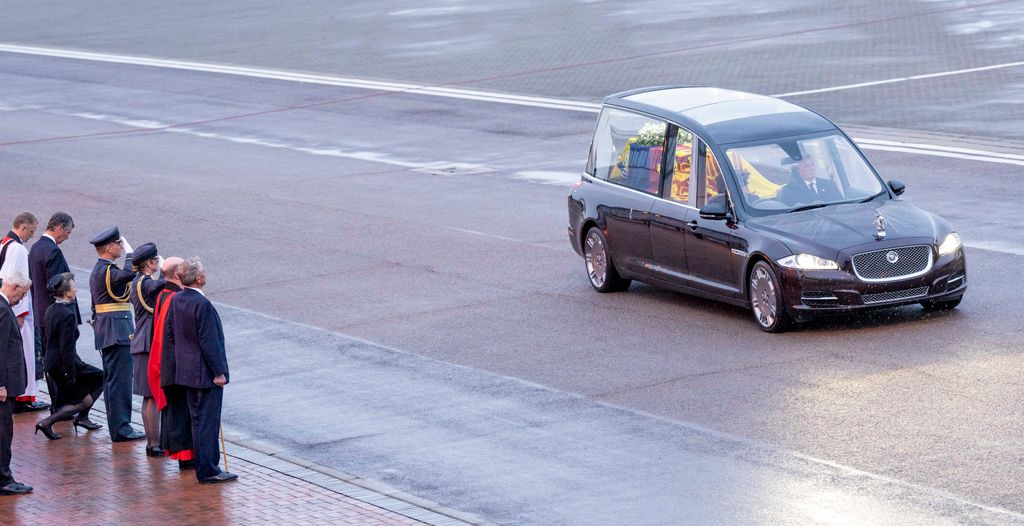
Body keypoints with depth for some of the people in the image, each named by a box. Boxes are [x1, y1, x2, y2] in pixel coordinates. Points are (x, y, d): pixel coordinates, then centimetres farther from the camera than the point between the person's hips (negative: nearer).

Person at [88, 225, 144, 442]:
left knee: (112, 380, 13)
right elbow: (129, 274, -35)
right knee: (120, 380, -10)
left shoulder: (99, 270, 18)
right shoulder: (106, 270, -15)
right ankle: (121, 428, -10)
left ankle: (117, 426, 18)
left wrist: (98, 329, 26)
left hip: (106, 332, 11)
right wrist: (129, 251, -17)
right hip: (117, 331, -11)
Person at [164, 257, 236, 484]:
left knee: (197, 419, 17)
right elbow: (209, 341, -21)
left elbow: (169, 333, 10)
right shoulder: (202, 304, -23)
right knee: (208, 421, -3)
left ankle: (202, 466, 24)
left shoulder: (175, 301, 3)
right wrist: (218, 372, -15)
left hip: (186, 370, 9)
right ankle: (208, 471, 0)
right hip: (205, 372, -9)